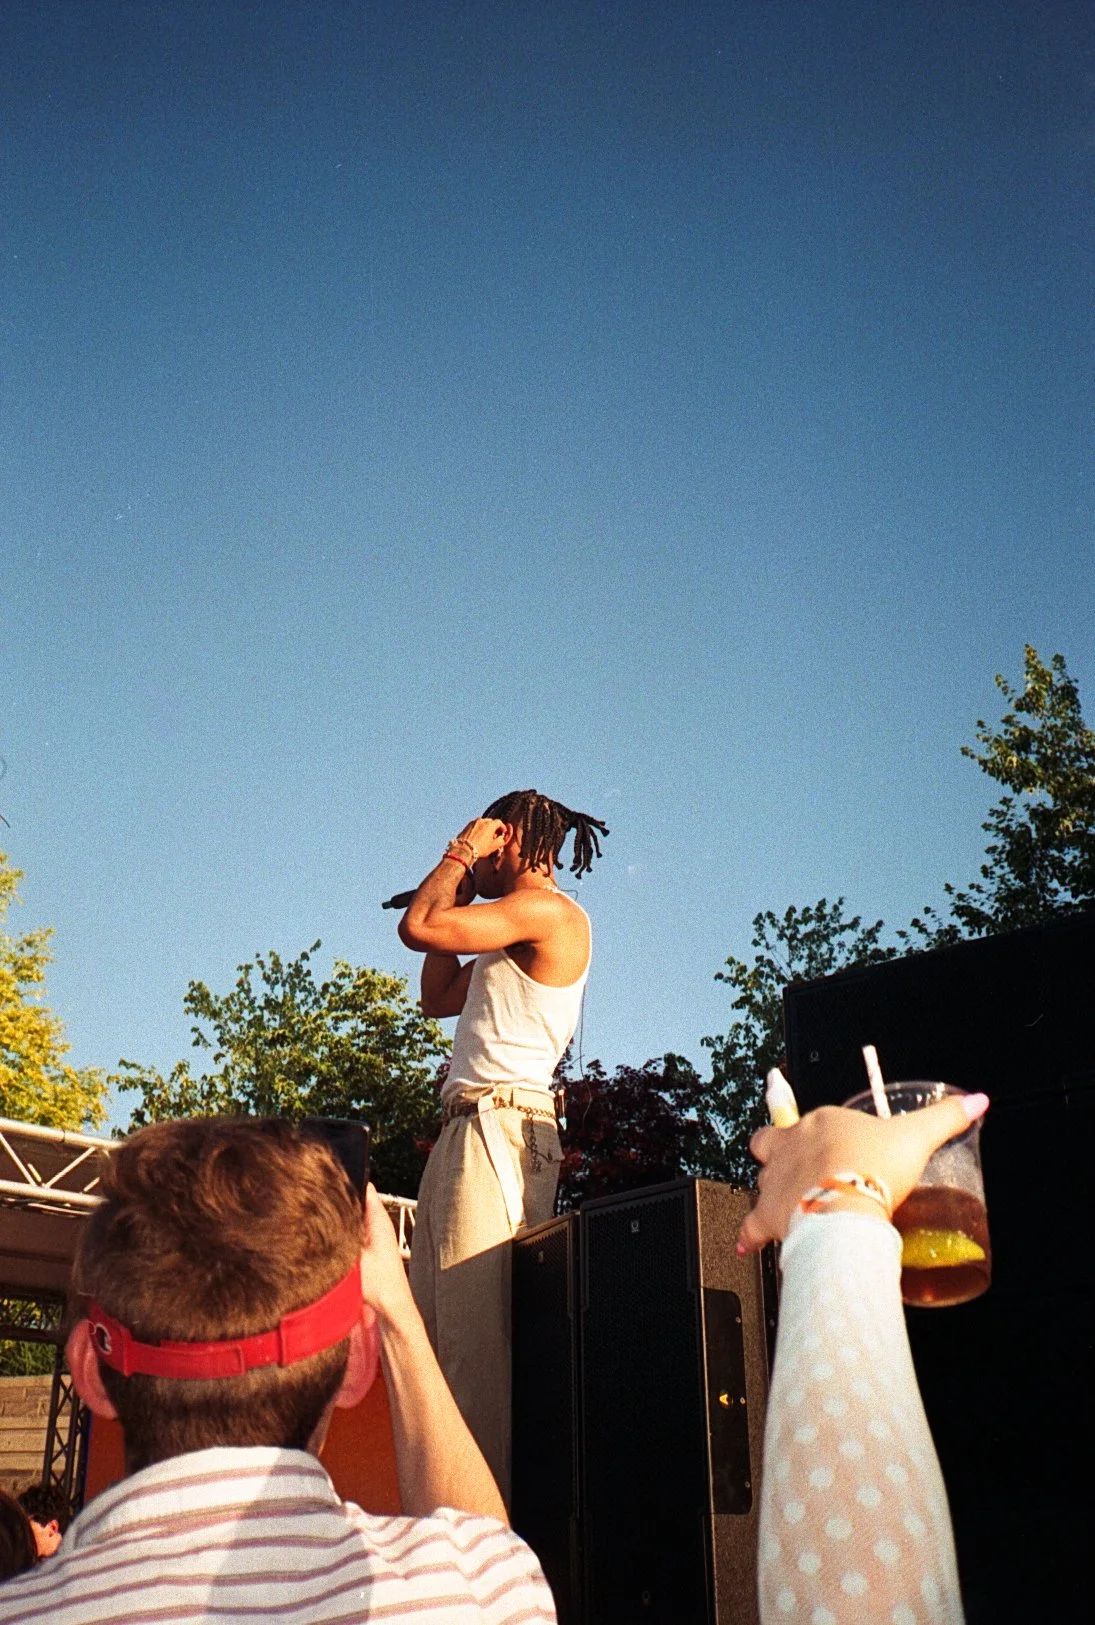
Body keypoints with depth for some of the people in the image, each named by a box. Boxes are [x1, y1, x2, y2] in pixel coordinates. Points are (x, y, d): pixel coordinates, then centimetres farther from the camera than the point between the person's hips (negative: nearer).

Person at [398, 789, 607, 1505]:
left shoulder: (550, 912, -7)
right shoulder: (515, 928, 23)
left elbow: (418, 927, -16)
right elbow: (438, 997, 27)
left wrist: (458, 855, 2)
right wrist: (459, 880, 25)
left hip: (500, 1128, -10)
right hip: (466, 1131, 10)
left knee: (475, 1332, -13)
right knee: (435, 1326, 9)